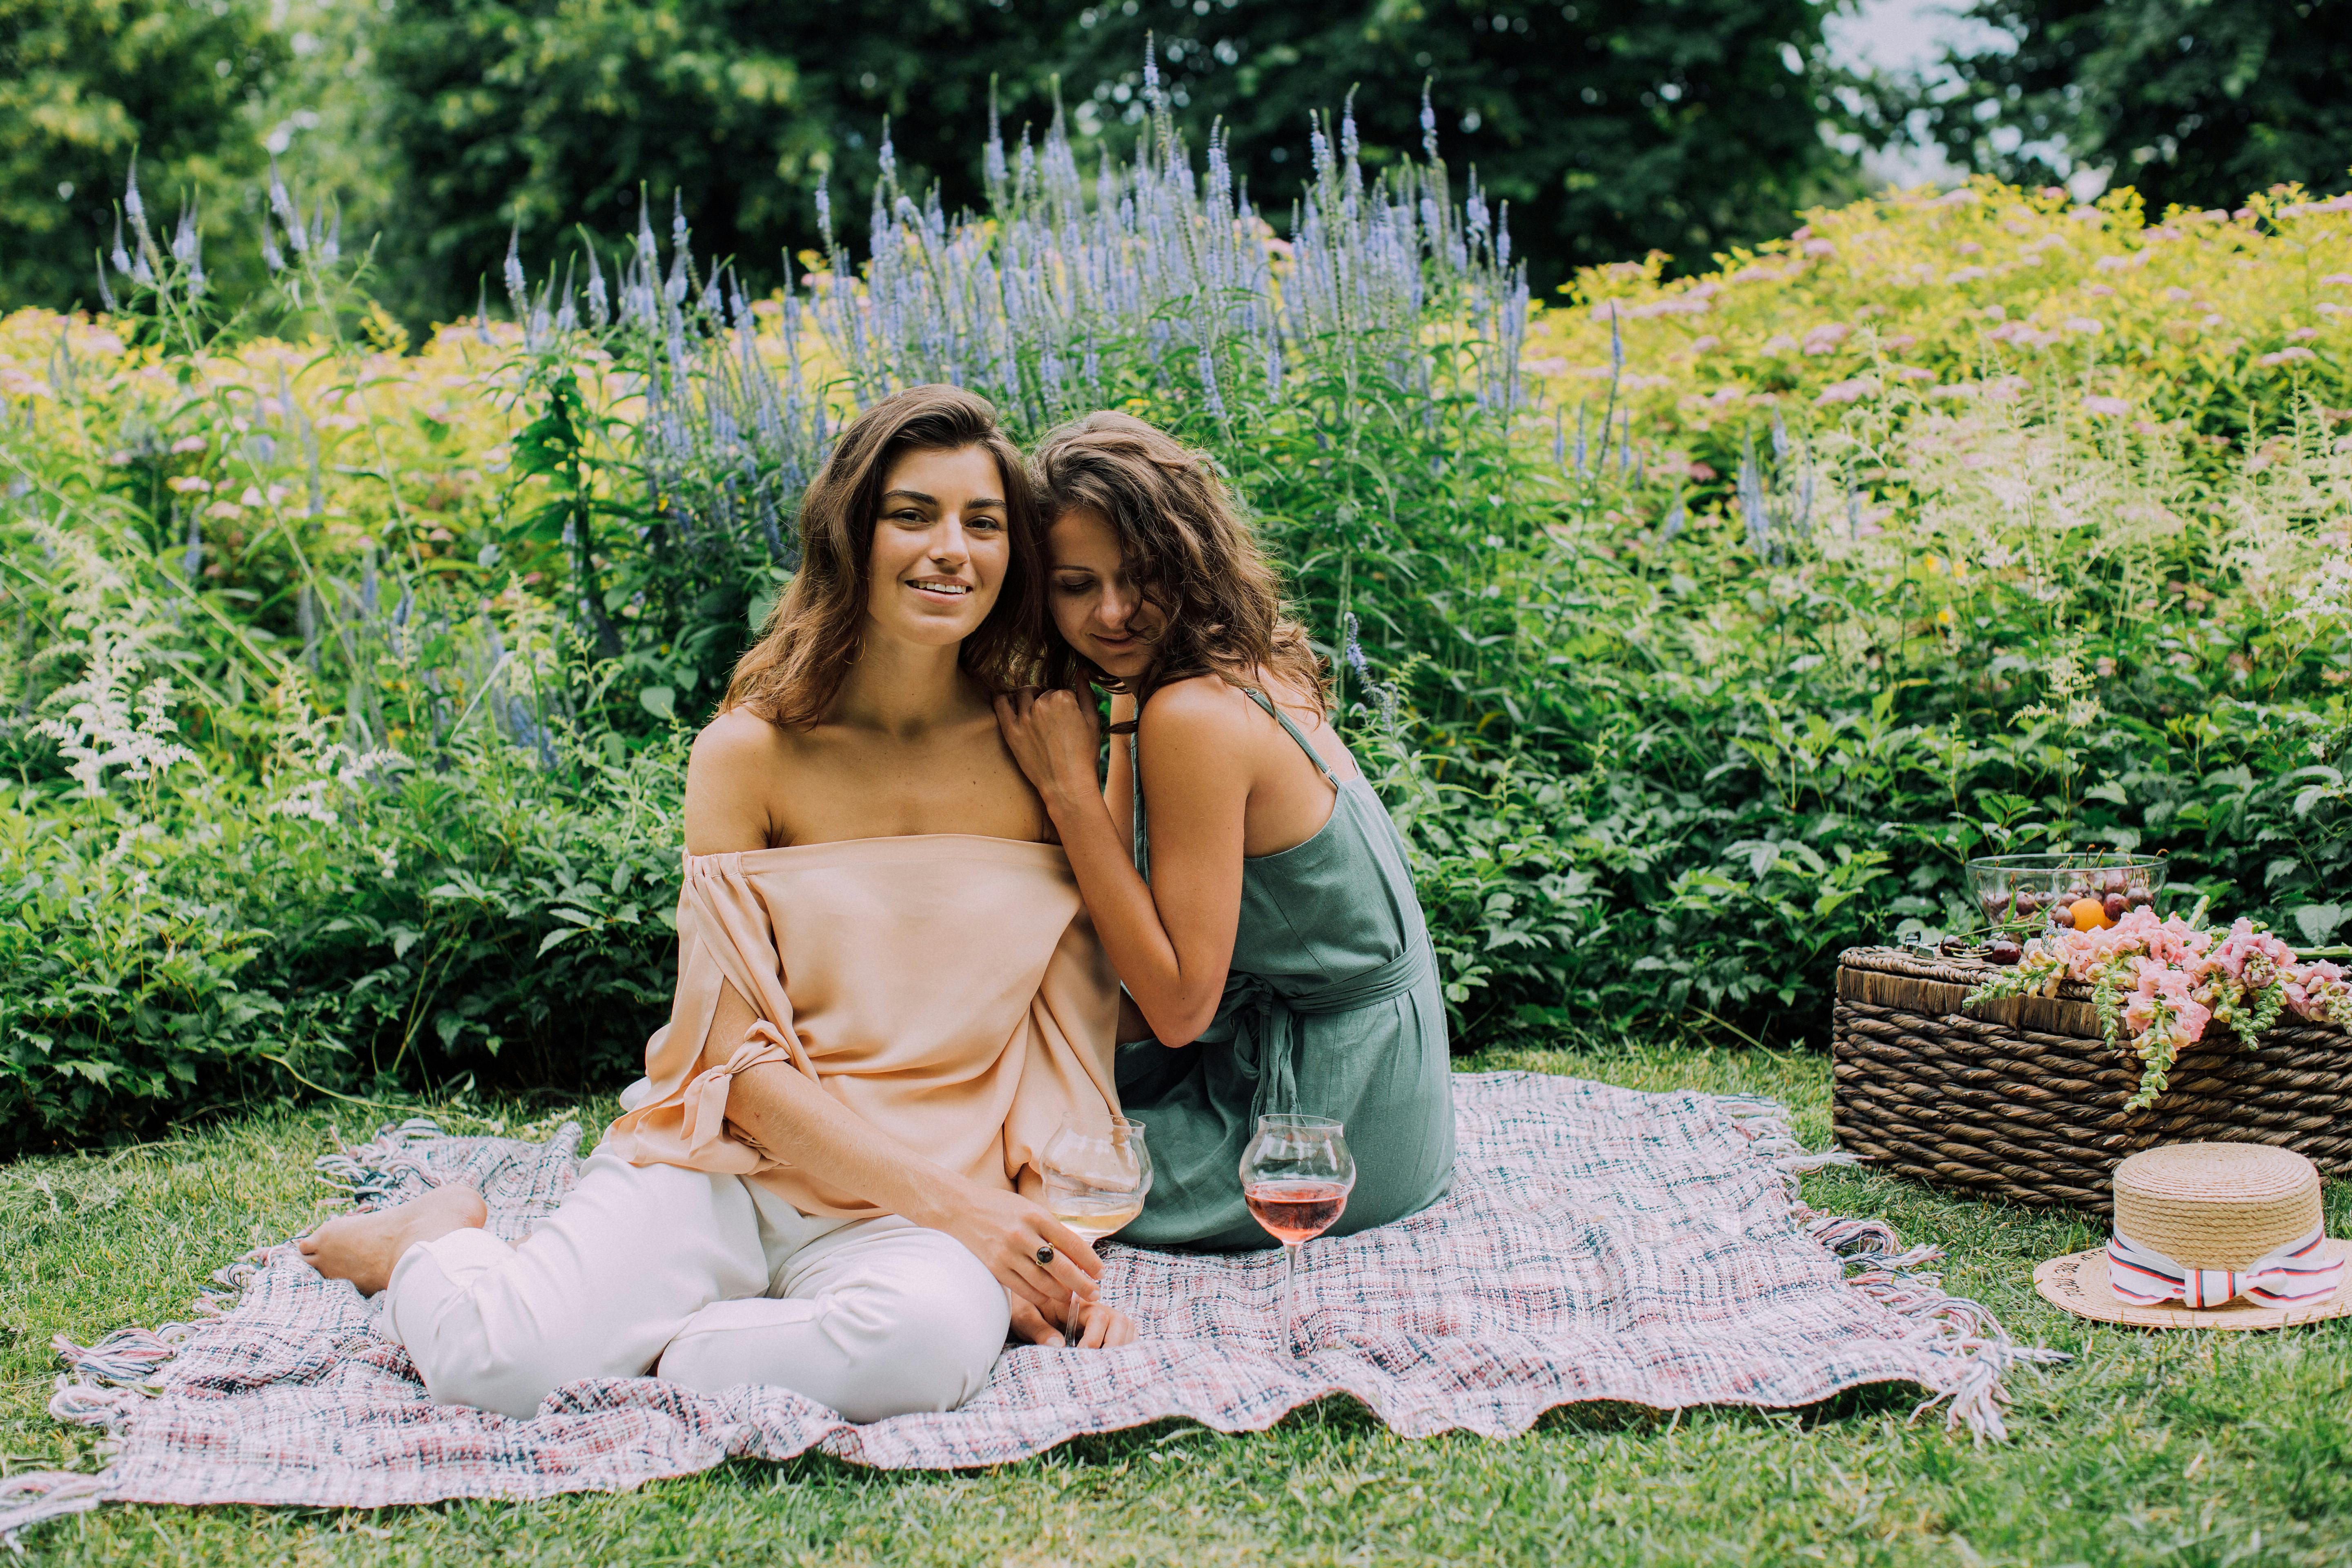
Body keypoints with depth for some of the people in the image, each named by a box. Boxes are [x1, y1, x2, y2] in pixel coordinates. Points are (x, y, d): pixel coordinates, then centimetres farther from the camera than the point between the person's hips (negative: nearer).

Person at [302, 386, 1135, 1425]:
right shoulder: (750, 752, -2)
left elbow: (1075, 1036, 5)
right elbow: (742, 1057, -5)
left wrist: (1066, 1245, -11)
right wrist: (950, 1204, -15)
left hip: (920, 1211, 1)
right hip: (731, 1163, -1)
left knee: (935, 1340, -36)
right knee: (501, 1365, -26)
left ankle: (626, 1351, -10)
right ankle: (440, 1248, 12)